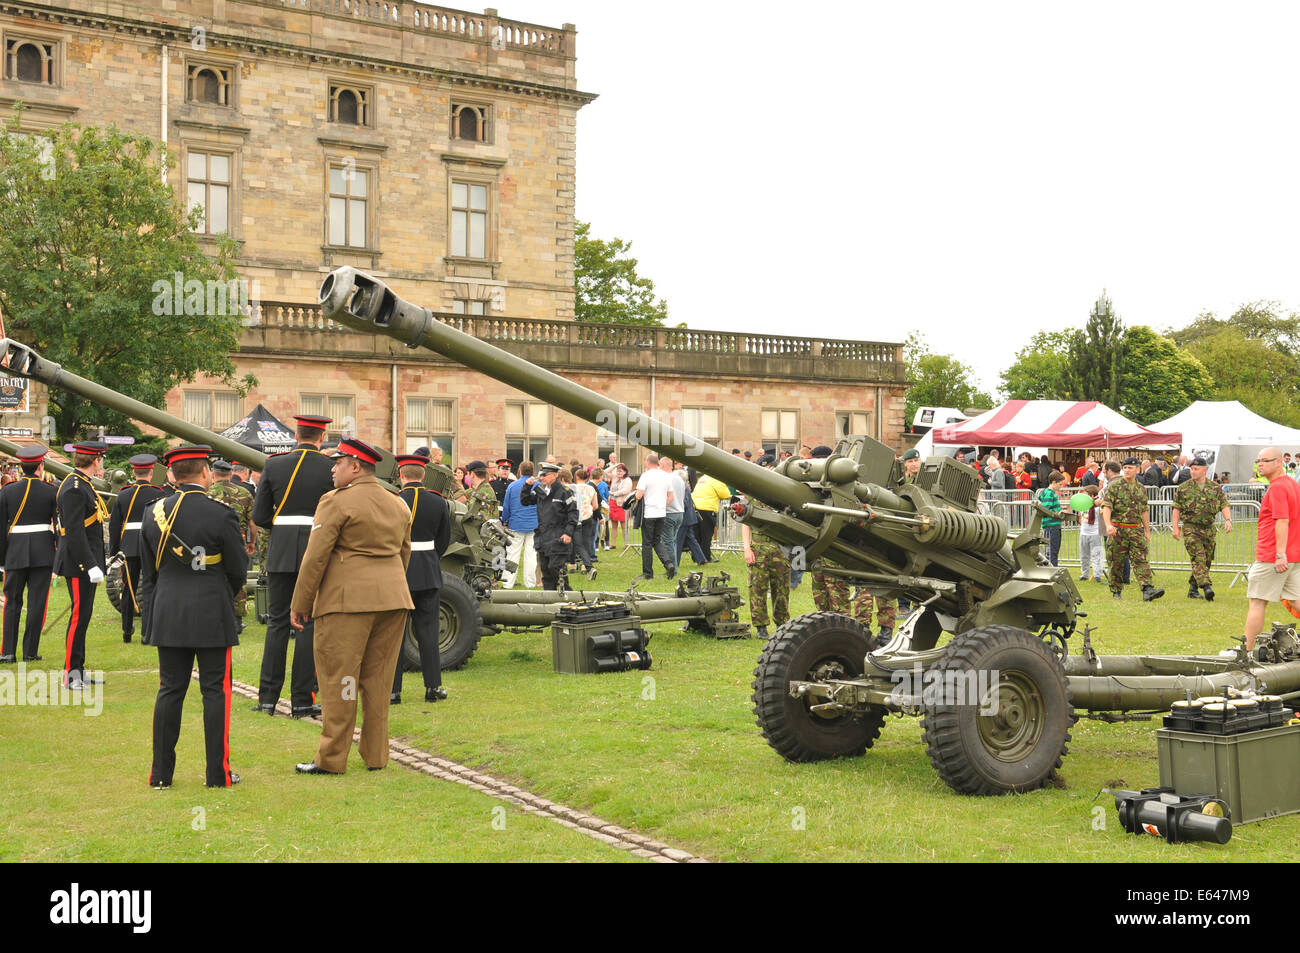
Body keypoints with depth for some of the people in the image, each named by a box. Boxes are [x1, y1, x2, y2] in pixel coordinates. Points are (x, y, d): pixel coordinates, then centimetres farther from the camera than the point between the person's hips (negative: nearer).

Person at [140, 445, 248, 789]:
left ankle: (161, 773, 13)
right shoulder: (221, 515, -11)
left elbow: (147, 575, 9)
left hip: (167, 615, 4)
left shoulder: (153, 513, 3)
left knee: (170, 690, 10)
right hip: (212, 616, -4)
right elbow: (238, 571, -4)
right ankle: (218, 773, 6)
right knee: (216, 691, 3)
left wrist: (149, 618, 16)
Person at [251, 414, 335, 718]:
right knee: (309, 624, 3)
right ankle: (302, 700, 4)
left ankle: (268, 698, 10)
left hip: (281, 552, 2)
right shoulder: (333, 468, -4)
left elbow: (259, 516, 2)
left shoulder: (274, 465, 1)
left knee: (277, 622, 9)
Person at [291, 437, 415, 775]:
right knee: (378, 680, 12)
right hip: (393, 600, 7)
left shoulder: (337, 502, -8)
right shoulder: (399, 506, 13)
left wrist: (299, 604, -3)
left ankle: (332, 758, 4)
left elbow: (315, 557, -9)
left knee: (338, 679, 0)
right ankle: (376, 755, 17)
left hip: (347, 601, -7)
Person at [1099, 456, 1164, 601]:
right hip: (1117, 530, -3)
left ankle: (1148, 590, -18)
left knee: (1141, 561, -8)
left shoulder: (1141, 489, 13)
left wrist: (1147, 530, 21)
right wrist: (1108, 524, -25)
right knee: (1116, 563, 3)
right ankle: (1116, 591, 15)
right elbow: (1106, 506, -10)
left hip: (1136, 530, 3)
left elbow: (1144, 511, 21)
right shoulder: (1114, 486, -2)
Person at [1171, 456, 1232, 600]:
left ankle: (1192, 588, 19)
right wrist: (1175, 527, -3)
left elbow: (1224, 505, 3)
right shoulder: (1183, 488, 3)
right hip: (1190, 529, -3)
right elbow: (1176, 509, 5)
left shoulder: (1215, 488, 8)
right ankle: (1206, 586, -27)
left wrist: (1228, 520, -15)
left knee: (1206, 560, 7)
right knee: (1198, 557, -18)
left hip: (1209, 529, 4)